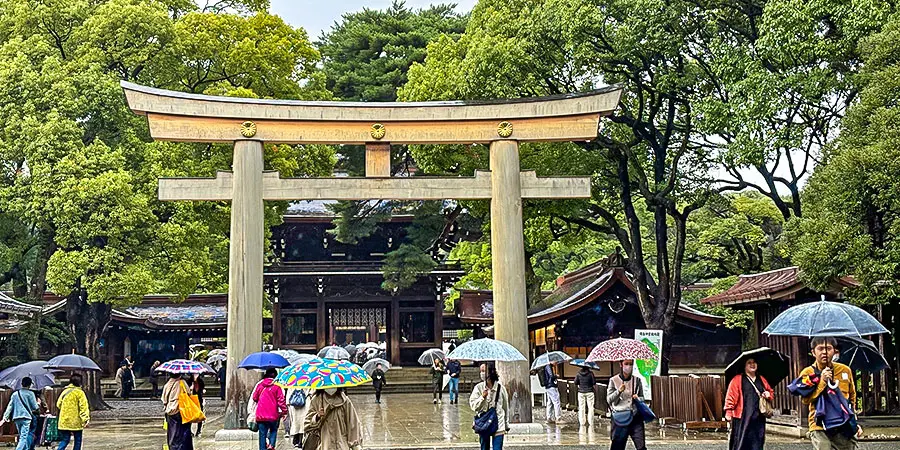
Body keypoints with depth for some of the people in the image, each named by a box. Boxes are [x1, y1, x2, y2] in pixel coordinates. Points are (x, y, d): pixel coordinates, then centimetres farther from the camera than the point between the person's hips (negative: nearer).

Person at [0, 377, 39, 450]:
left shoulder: (15, 394, 11)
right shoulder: (30, 393, -3)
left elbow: (10, 406, 8)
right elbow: (35, 407, 0)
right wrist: (38, 407, 22)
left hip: (16, 417, 5)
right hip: (26, 417, -5)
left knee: (22, 436, 18)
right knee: (24, 437, -9)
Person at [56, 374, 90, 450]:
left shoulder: (65, 391, 6)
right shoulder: (80, 392, -10)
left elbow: (58, 404, 11)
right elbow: (83, 407, -16)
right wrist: (86, 419, -18)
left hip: (64, 421, 5)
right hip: (76, 421, -5)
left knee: (64, 441, 10)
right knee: (78, 441, 8)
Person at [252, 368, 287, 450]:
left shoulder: (259, 385, 3)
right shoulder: (276, 386, -7)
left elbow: (254, 398, 13)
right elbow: (281, 400, -10)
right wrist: (284, 411, -3)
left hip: (261, 415, 2)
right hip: (273, 415, -2)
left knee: (262, 434, 9)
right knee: (273, 430, 19)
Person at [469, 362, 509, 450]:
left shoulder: (500, 388, -4)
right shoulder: (478, 388, -2)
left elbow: (506, 407, 5)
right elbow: (473, 405, -2)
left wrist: (507, 425, 10)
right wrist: (482, 397, -18)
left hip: (498, 424, -1)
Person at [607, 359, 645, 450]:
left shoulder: (637, 380, 11)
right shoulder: (613, 380, 4)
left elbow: (642, 398, 18)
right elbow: (609, 400, 2)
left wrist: (638, 398, -5)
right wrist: (618, 391, -14)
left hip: (635, 416, 2)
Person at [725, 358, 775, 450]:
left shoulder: (762, 380, 17)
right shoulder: (737, 380, -2)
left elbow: (771, 391, 30)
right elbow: (730, 397, -7)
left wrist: (769, 394, 6)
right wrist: (728, 413, -15)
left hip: (759, 418, 5)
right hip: (742, 418, -5)